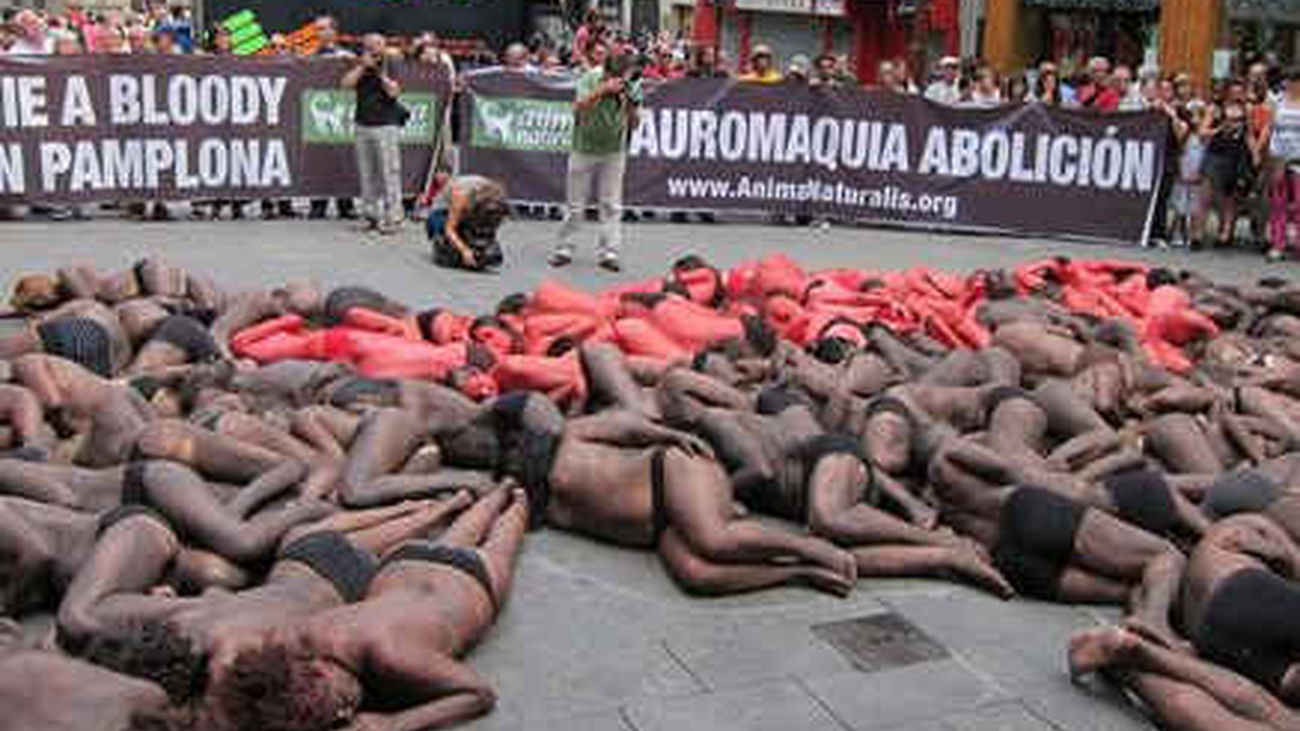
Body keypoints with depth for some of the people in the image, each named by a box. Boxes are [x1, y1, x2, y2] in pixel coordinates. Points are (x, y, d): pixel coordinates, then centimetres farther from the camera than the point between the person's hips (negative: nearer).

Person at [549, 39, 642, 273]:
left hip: (614, 152, 2)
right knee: (575, 205, 6)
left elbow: (633, 124, -7)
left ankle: (609, 253, 1)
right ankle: (563, 250, 17)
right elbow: (578, 108, -31)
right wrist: (602, 90, -41)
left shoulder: (631, 85, -9)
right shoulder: (590, 78, -17)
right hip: (584, 149, -2)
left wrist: (632, 104, -27)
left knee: (612, 205, -3)